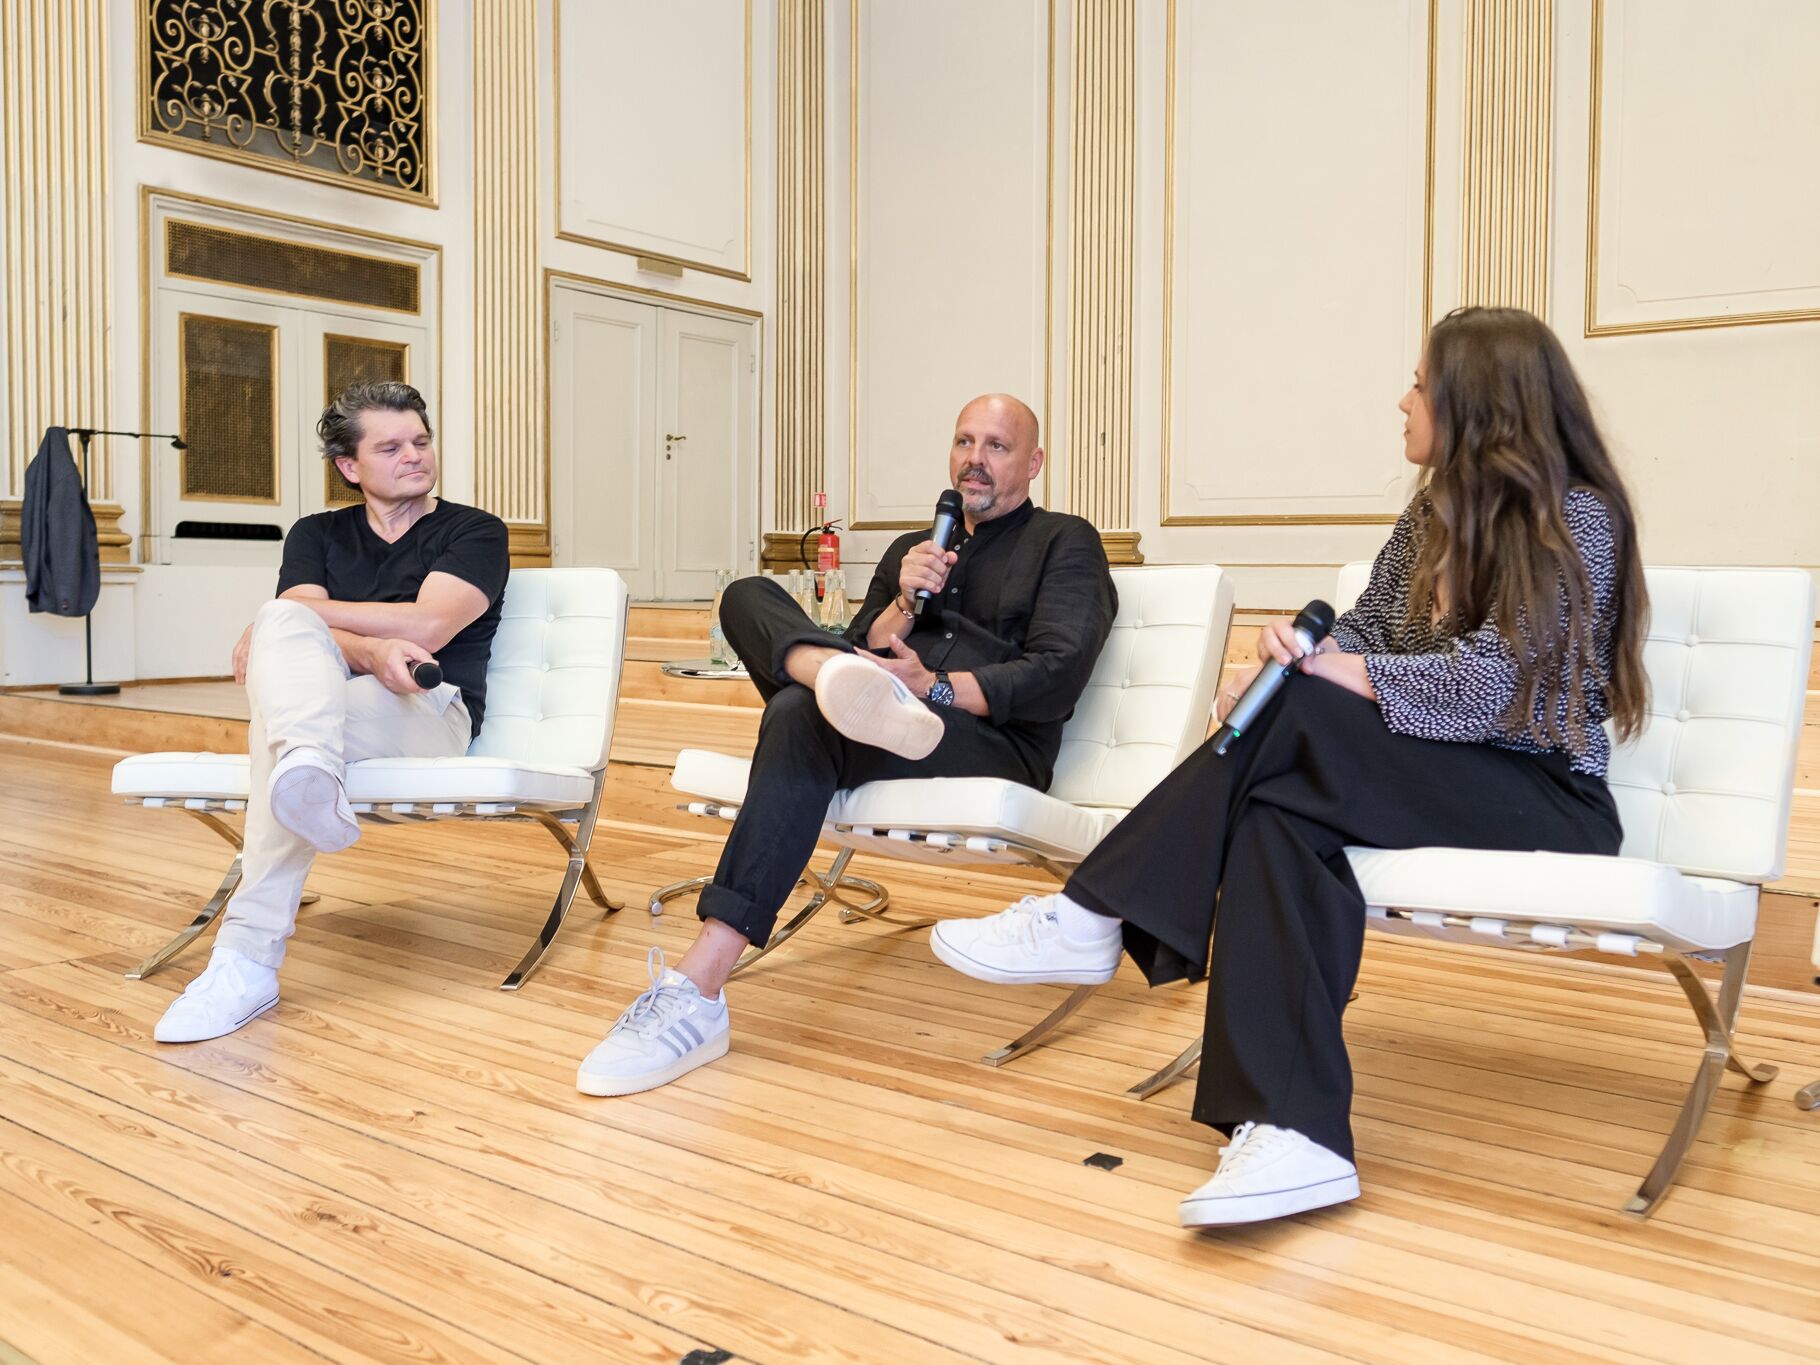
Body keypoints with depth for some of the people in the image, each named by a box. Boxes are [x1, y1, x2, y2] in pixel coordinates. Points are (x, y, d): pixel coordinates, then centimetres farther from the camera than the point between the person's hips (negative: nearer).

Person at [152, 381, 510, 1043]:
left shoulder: (475, 532, 11)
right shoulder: (316, 535, 24)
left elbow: (425, 626, -7)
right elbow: (300, 625, 2)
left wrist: (276, 621, -1)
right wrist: (373, 650, -22)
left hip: (428, 712, -3)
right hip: (327, 695, 3)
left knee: (277, 729, -35)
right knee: (285, 624, -31)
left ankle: (248, 959, -41)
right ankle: (311, 778, -62)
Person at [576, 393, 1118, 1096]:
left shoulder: (1066, 544, 14)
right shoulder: (910, 549, 31)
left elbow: (1057, 675, -3)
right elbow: (864, 649, 19)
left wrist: (934, 686, -13)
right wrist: (905, 603, -1)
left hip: (996, 743, -5)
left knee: (802, 717, -35)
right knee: (748, 595, -11)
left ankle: (697, 990, -43)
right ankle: (869, 695, -45)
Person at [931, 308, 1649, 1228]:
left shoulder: (1576, 517, -8)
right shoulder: (1435, 513, 15)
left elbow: (1490, 684, -18)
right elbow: (1362, 636, 9)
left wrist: (1303, 676, -18)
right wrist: (1300, 649, -15)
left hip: (1545, 797, -6)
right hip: (1433, 779, 6)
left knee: (1292, 720, -29)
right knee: (1275, 824, -29)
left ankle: (1092, 921, -23)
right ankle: (1292, 1137, -39)